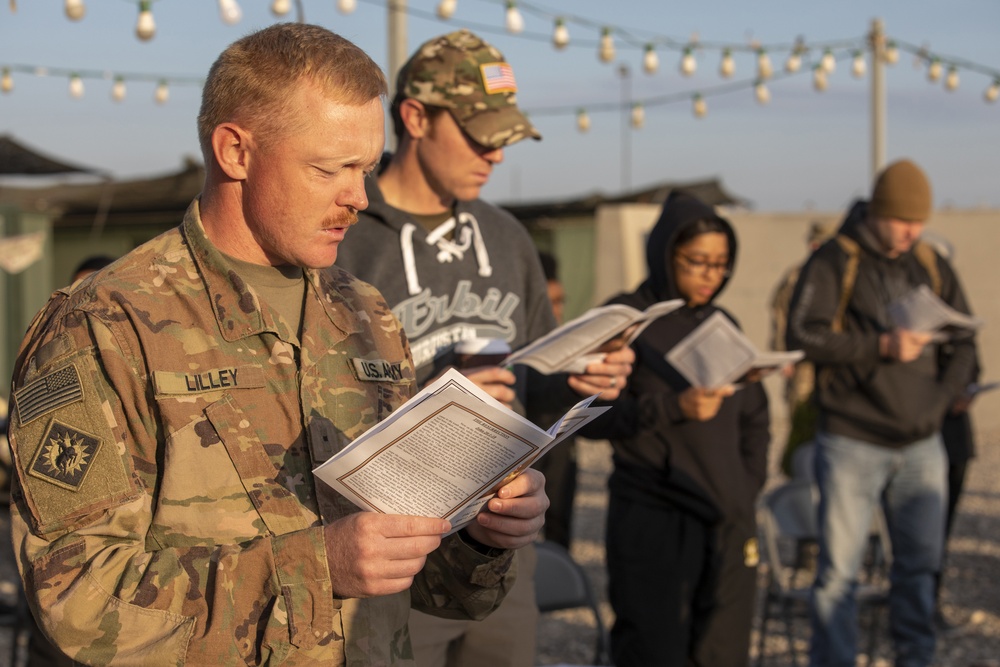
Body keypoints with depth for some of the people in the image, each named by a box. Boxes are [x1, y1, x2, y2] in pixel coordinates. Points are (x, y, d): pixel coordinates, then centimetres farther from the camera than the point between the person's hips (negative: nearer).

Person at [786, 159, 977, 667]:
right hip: (853, 443, -5)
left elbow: (964, 344, 15)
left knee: (920, 563, 10)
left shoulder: (933, 267, 11)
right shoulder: (834, 262, -4)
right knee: (839, 569, -2)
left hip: (921, 445, 5)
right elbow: (802, 335, -14)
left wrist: (941, 398, -2)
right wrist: (880, 345, -22)